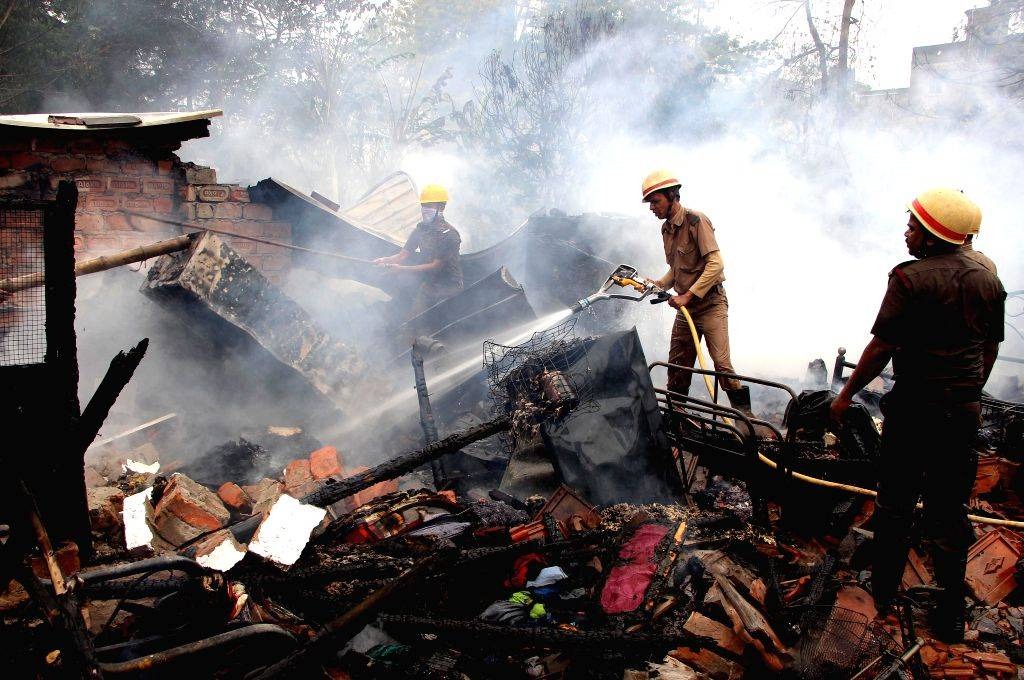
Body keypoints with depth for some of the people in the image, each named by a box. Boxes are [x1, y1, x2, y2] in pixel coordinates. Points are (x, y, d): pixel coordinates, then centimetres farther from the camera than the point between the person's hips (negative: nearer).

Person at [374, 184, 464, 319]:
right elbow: (403, 255, 1)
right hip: (427, 285, 6)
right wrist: (385, 261, -22)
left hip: (448, 288, -6)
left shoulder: (449, 235, -18)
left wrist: (401, 268, -26)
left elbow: (436, 266, -22)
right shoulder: (421, 229, 5)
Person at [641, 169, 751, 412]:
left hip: (711, 303, -8)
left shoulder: (696, 221, -14)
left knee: (722, 363, -13)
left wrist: (687, 296, -21)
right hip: (685, 307, 8)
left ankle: (744, 416, -5)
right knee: (677, 365, 8)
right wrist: (658, 284, 2)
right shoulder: (667, 229, 12)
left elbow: (715, 264, -21)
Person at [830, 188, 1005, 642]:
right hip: (963, 412, 5)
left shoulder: (911, 279, -15)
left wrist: (847, 393, -4)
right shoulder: (988, 282, 5)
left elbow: (881, 348, -14)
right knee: (949, 511, 12)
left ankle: (884, 592, 23)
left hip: (913, 408, -5)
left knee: (895, 505, 11)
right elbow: (991, 349, 13)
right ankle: (950, 613, 17)